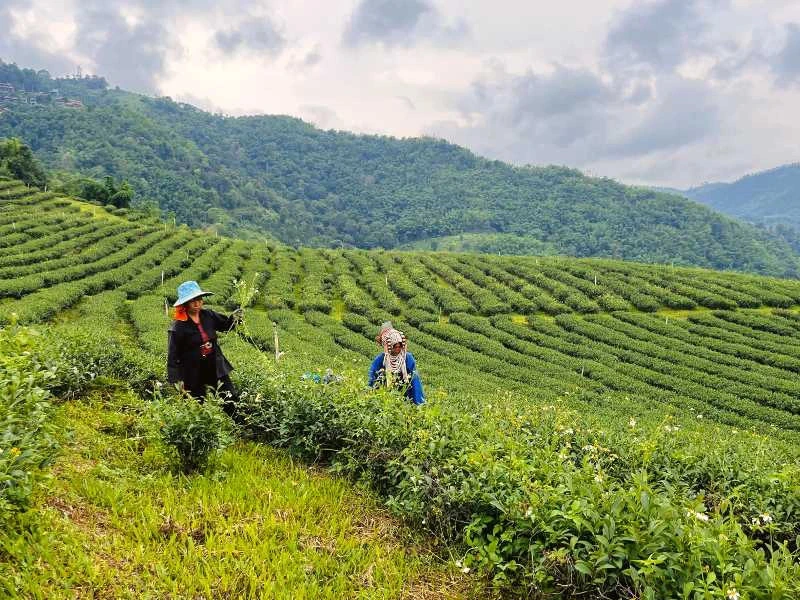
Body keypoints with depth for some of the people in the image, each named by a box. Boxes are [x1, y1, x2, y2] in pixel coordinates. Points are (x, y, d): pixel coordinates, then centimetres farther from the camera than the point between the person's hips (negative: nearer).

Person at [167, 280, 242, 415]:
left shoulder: (208, 316, -2)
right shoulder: (178, 327, -16)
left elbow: (225, 325, 15)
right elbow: (173, 355, -13)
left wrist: (234, 318, -7)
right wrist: (177, 380, -16)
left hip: (216, 368, 4)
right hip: (193, 374, -4)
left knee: (232, 403, 3)